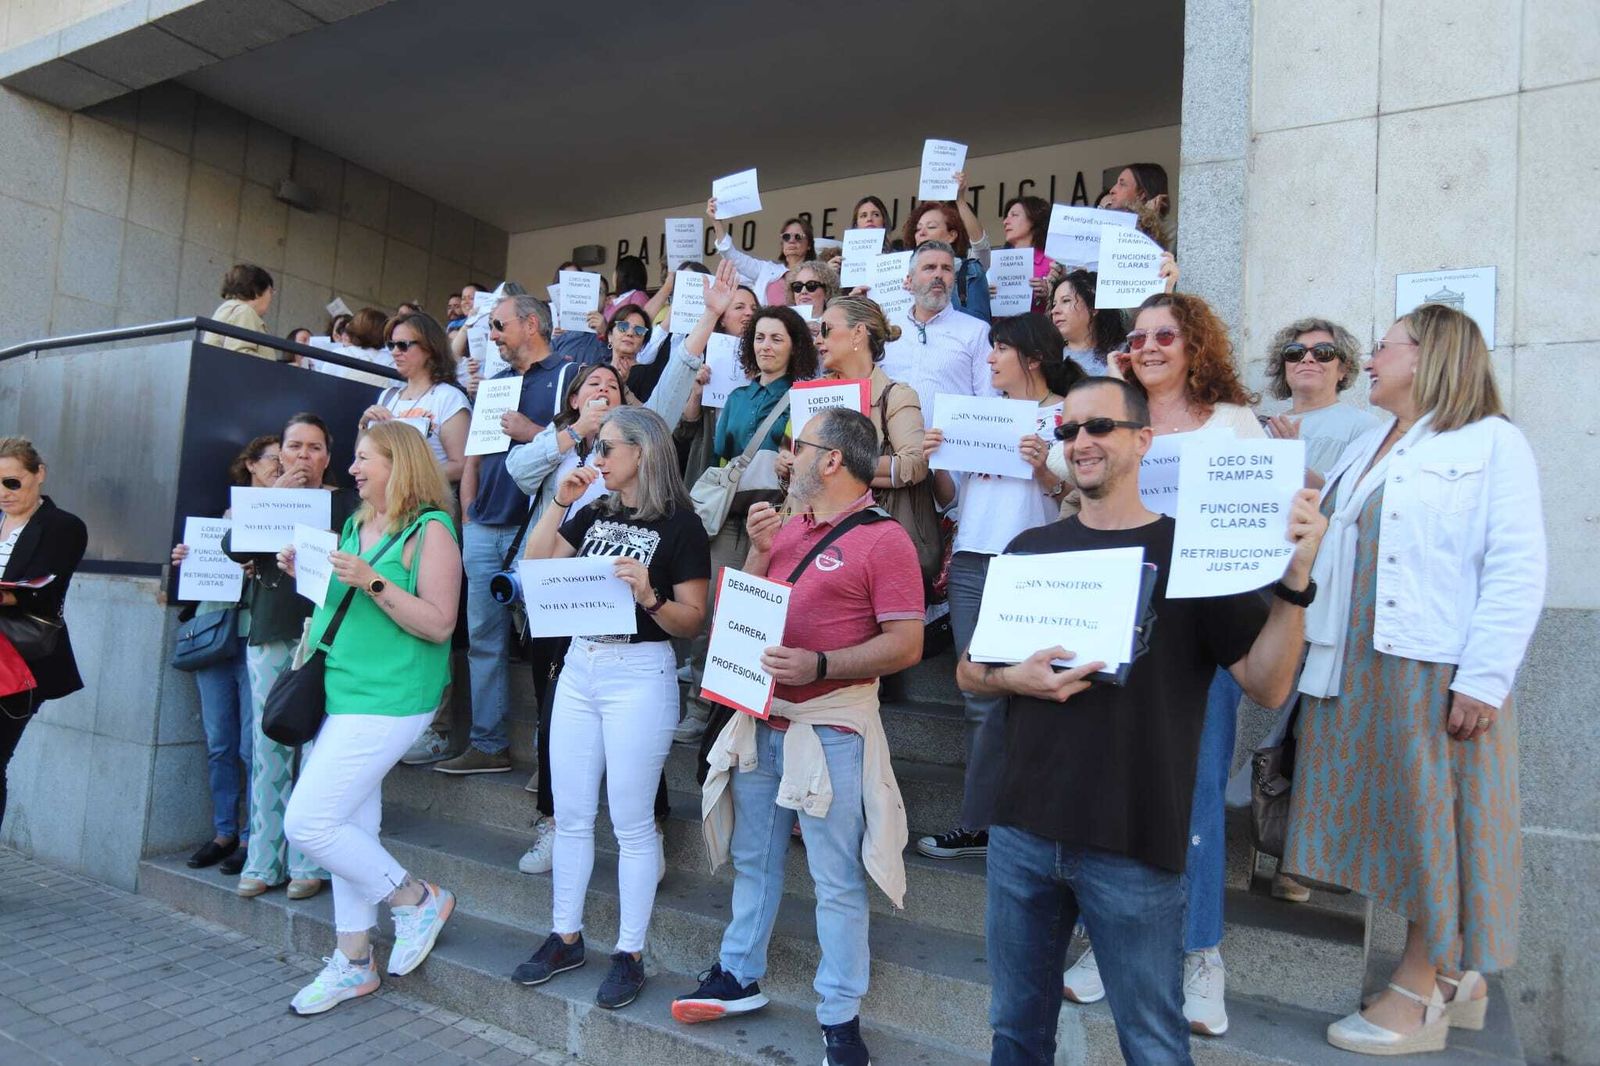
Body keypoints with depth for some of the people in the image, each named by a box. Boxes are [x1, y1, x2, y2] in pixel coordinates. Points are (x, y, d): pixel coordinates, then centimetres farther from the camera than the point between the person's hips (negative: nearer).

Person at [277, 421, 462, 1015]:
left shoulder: (430, 530, -11)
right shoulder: (355, 527, 15)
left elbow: (438, 624, -17)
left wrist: (374, 582, -22)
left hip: (386, 699, -8)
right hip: (336, 693, 8)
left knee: (307, 822, -10)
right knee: (348, 828, 13)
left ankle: (416, 899, 10)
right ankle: (354, 962, 26)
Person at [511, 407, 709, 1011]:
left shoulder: (680, 524, -8)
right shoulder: (596, 513, 11)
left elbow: (692, 621, -8)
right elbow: (535, 567, 10)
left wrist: (649, 596, -26)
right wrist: (560, 502, 4)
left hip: (640, 673, -6)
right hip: (579, 667, 6)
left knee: (631, 822, 3)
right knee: (570, 815, 13)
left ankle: (630, 954, 17)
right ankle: (566, 938, 29)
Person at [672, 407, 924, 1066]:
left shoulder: (884, 538, -11)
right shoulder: (786, 528, 12)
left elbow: (906, 643, -17)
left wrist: (820, 665, -25)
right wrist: (758, 551, -1)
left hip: (830, 727, -7)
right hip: (760, 720, 8)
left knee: (836, 880, 3)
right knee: (753, 858, 20)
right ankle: (739, 978, 37)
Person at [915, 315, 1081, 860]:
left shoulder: (1067, 415, 2)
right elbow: (948, 497, 17)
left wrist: (1045, 472, -20)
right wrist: (935, 460, -1)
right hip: (971, 564, 5)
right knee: (981, 699, 7)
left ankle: (978, 823, 11)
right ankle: (980, 823, 16)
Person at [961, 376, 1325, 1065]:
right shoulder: (1031, 551, 6)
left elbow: (1267, 685, -10)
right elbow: (968, 671, 10)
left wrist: (1294, 580, -24)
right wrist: (1018, 678, -11)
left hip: (1134, 848, -3)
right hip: (1022, 833, 3)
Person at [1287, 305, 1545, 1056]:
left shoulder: (1491, 443, -4)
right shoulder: (1364, 450, 18)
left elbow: (1517, 571, -12)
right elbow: (1330, 547, 16)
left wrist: (1484, 678, -17)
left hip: (1437, 671, -7)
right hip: (1357, 668, 7)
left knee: (1434, 822, 3)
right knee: (1399, 822, 11)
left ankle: (1421, 992, 14)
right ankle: (1452, 976, 26)